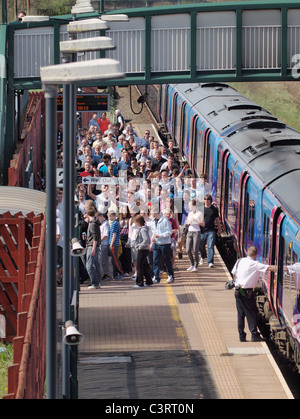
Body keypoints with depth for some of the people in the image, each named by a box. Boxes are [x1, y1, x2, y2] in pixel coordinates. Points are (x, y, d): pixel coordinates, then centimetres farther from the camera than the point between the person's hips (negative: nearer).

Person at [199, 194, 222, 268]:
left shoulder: (214, 209, 5)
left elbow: (217, 220, 15)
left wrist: (219, 229, 20)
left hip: (211, 231, -1)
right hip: (202, 230, 1)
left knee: (210, 247, -10)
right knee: (201, 246, 13)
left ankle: (210, 262, -9)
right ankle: (203, 257, 41)